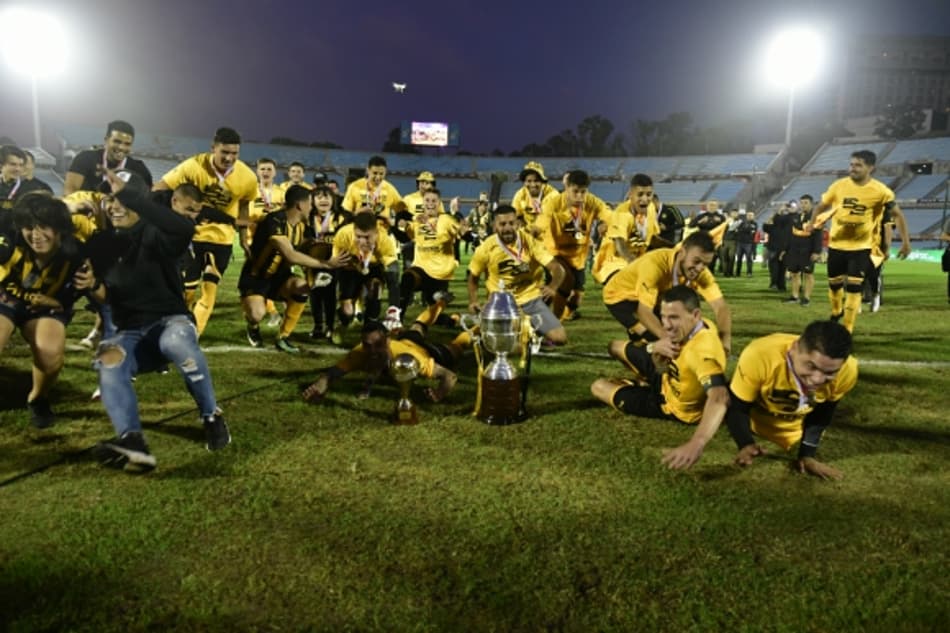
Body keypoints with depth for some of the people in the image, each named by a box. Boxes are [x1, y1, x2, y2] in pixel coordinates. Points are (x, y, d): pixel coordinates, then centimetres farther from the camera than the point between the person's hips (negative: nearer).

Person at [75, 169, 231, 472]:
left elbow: (185, 227, -33)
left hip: (171, 320, -4)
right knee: (108, 360, -32)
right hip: (130, 332, 4)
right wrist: (93, 286, -1)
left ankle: (211, 415, -21)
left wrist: (129, 196, -33)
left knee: (175, 341, -42)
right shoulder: (105, 243, 13)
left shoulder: (154, 235, -6)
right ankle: (132, 441, -52)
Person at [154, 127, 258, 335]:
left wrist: (244, 238, 12)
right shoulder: (193, 166, -23)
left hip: (222, 238, 2)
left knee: (210, 290, 2)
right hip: (190, 233, -2)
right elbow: (158, 190, -18)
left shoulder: (247, 178, -14)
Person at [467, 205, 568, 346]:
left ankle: (534, 328, 23)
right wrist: (473, 301, -8)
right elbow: (473, 277, 7)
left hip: (531, 299, 0)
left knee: (560, 338, -12)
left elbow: (557, 268, -18)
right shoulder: (485, 249, -11)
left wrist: (552, 287, -39)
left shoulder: (530, 241, -13)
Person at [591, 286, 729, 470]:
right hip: (667, 380, 7)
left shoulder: (703, 351, -44)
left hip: (671, 405, -7)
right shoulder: (695, 325, -17)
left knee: (599, 387, 2)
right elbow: (660, 365, -6)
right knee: (615, 347, 17)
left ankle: (642, 386, 28)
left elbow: (719, 398, -60)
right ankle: (644, 384, 38)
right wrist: (655, 347, -32)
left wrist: (696, 443, -76)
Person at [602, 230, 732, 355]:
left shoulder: (701, 272, -22)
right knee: (656, 339, -25)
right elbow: (644, 311, -43)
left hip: (653, 297, 7)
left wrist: (725, 340, -46)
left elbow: (721, 307, -27)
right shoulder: (654, 263, -39)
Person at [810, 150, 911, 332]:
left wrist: (905, 241, -8)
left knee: (853, 288, -7)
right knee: (834, 284, 14)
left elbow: (897, 215, -4)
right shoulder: (839, 186, -7)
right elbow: (821, 207, 8)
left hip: (861, 247, -3)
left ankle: (847, 331, 1)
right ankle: (836, 312, 44)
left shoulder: (880, 191, -12)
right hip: (836, 245, 3)